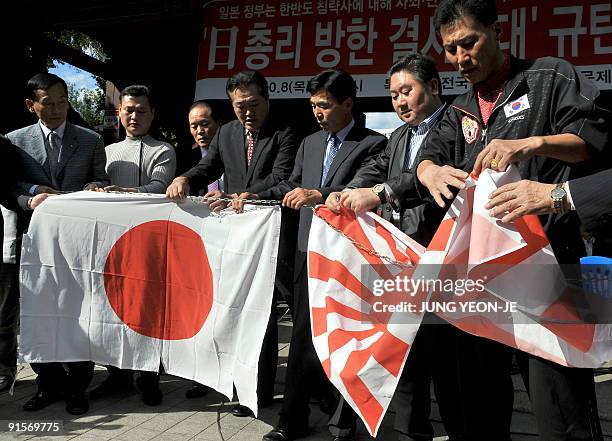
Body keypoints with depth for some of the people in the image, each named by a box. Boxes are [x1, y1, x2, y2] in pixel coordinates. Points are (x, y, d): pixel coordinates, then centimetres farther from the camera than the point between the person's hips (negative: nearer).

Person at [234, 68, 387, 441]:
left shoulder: (373, 143, -5)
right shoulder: (310, 143, 16)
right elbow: (293, 185, 22)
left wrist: (319, 195, -27)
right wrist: (258, 196, 8)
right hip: (310, 249, 6)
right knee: (303, 335, 10)